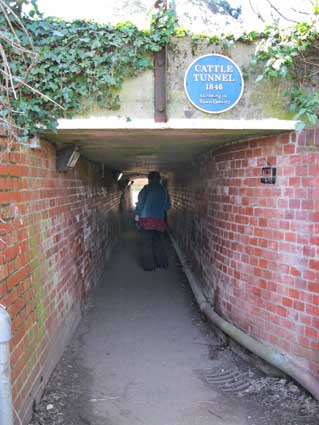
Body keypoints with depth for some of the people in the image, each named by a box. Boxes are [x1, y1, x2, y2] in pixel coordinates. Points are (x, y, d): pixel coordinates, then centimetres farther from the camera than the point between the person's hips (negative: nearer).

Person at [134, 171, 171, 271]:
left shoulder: (147, 188, -5)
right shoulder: (164, 190, 6)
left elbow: (141, 202, -9)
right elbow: (167, 206, 9)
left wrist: (137, 214, -1)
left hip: (146, 218, -4)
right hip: (159, 219, 4)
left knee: (147, 242, 3)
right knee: (157, 240, 18)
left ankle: (149, 265, 5)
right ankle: (162, 263, 22)